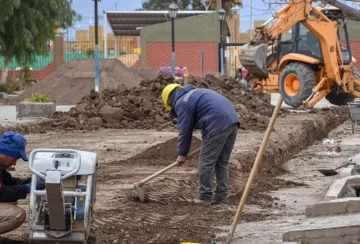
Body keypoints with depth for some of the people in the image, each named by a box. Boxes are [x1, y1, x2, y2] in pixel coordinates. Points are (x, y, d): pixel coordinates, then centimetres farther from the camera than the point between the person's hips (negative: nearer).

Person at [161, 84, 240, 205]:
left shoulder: (181, 103, 4)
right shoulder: (196, 92, 31)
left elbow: (184, 130, 2)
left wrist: (182, 153, 11)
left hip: (217, 125, -9)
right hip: (232, 119, 9)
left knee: (206, 162, 1)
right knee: (222, 162, 15)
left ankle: (204, 197, 4)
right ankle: (221, 196, 14)